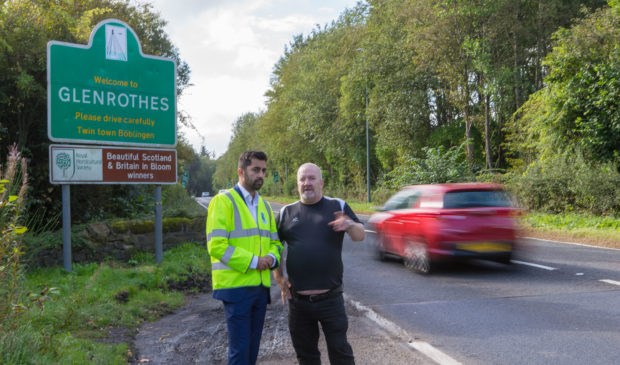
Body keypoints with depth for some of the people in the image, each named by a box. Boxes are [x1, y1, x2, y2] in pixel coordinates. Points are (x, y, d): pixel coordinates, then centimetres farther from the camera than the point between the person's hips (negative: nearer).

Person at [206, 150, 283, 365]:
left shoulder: (264, 205, 15)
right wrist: (252, 261, -18)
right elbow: (216, 245, -16)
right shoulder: (223, 201, -8)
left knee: (253, 347, 15)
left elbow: (275, 242, 19)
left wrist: (272, 257, -4)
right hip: (236, 286, -7)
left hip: (260, 285, 7)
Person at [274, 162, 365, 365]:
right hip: (298, 300, 2)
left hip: (331, 298, -2)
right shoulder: (287, 212, 8)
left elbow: (360, 236, -1)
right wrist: (279, 278, 3)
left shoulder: (338, 207, 5)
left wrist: (350, 225, -23)